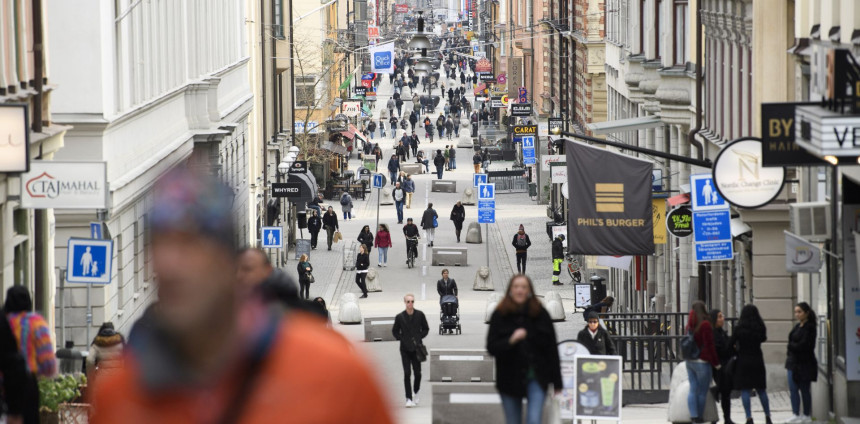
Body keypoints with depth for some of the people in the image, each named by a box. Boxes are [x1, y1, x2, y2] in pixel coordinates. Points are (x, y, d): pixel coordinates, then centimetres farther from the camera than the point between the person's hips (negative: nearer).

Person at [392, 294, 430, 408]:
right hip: (405, 348, -1)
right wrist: (401, 339, -4)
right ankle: (409, 399, -6)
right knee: (407, 373, -7)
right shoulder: (400, 317, -2)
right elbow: (395, 331, 9)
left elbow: (426, 329, 10)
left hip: (416, 347, 1)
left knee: (417, 373, 3)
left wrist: (419, 338, -4)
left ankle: (415, 393, 29)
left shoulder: (420, 315, 0)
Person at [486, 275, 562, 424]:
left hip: (536, 378, -1)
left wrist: (557, 383, 2)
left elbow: (552, 349, 2)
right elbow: (491, 348, -6)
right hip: (509, 380, 1)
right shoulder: (500, 315, 0)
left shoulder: (540, 314, 0)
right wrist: (511, 340, -25)